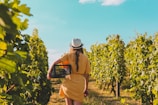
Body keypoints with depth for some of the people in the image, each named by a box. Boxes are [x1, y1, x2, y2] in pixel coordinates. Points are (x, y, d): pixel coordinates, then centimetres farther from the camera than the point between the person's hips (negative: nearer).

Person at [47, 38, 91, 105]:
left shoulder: (69, 55, 7)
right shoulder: (85, 58, 11)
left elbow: (56, 62, -7)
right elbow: (87, 75, 11)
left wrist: (49, 71, -10)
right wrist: (86, 88, 16)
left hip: (69, 82, 0)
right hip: (80, 84, 0)